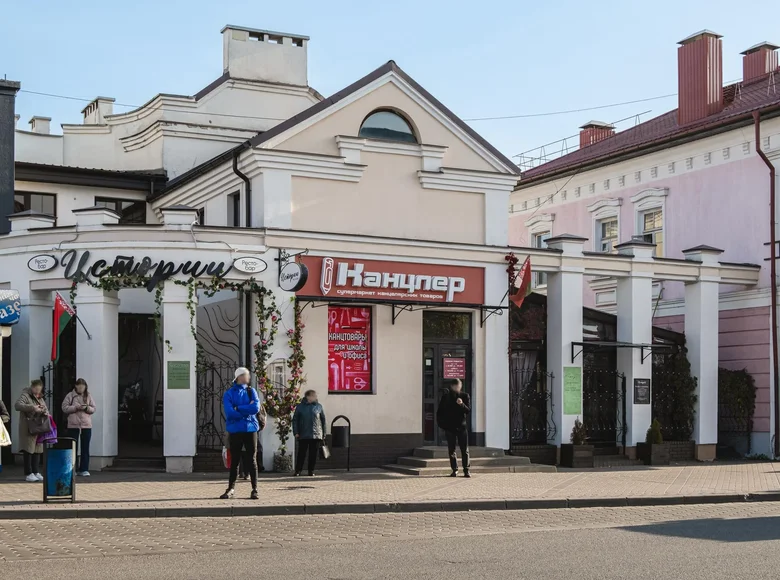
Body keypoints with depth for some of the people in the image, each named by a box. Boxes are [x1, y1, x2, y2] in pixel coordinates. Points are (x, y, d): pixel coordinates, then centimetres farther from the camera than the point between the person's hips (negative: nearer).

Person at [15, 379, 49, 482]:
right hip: (28, 429, -7)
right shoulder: (25, 395, -4)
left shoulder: (40, 398, 19)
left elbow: (46, 409, 25)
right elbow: (17, 405, -20)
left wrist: (46, 413, 0)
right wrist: (32, 407, -30)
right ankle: (28, 474, -1)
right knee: (28, 450, -5)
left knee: (37, 450, 7)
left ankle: (36, 472, 14)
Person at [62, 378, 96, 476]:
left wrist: (87, 408, -13)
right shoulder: (70, 396, 2)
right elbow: (65, 408, -3)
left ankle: (84, 469, 6)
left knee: (85, 448, 2)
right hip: (73, 425, -2)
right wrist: (76, 407, -15)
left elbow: (93, 409, 8)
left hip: (86, 425, 2)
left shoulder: (88, 396, 8)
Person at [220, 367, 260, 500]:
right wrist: (247, 409, -9)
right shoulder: (229, 394, 0)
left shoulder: (251, 391, 7)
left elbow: (256, 408, -9)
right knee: (234, 461, 6)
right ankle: (231, 489, 16)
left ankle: (255, 489, 7)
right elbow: (230, 412, -13)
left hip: (250, 430, 1)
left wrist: (238, 408, -10)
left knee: (251, 460, 2)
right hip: (235, 431, -1)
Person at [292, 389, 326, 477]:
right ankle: (298, 471, 5)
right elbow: (295, 420, 5)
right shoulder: (300, 406, 2)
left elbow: (323, 420, 9)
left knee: (313, 454, 4)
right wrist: (296, 432, -2)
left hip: (316, 435, 1)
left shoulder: (319, 406, 5)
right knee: (301, 453, -1)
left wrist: (324, 433, 7)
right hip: (303, 435, -1)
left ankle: (311, 471, 13)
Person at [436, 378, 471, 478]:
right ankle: (454, 470, 10)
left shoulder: (464, 396, 3)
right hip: (449, 427, 1)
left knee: (464, 450, -3)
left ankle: (466, 470, 1)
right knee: (451, 450, 3)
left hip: (462, 426, -1)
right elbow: (439, 412, 10)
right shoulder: (446, 397, 5)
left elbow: (468, 410, -5)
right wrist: (441, 424, 2)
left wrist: (462, 404, -24)